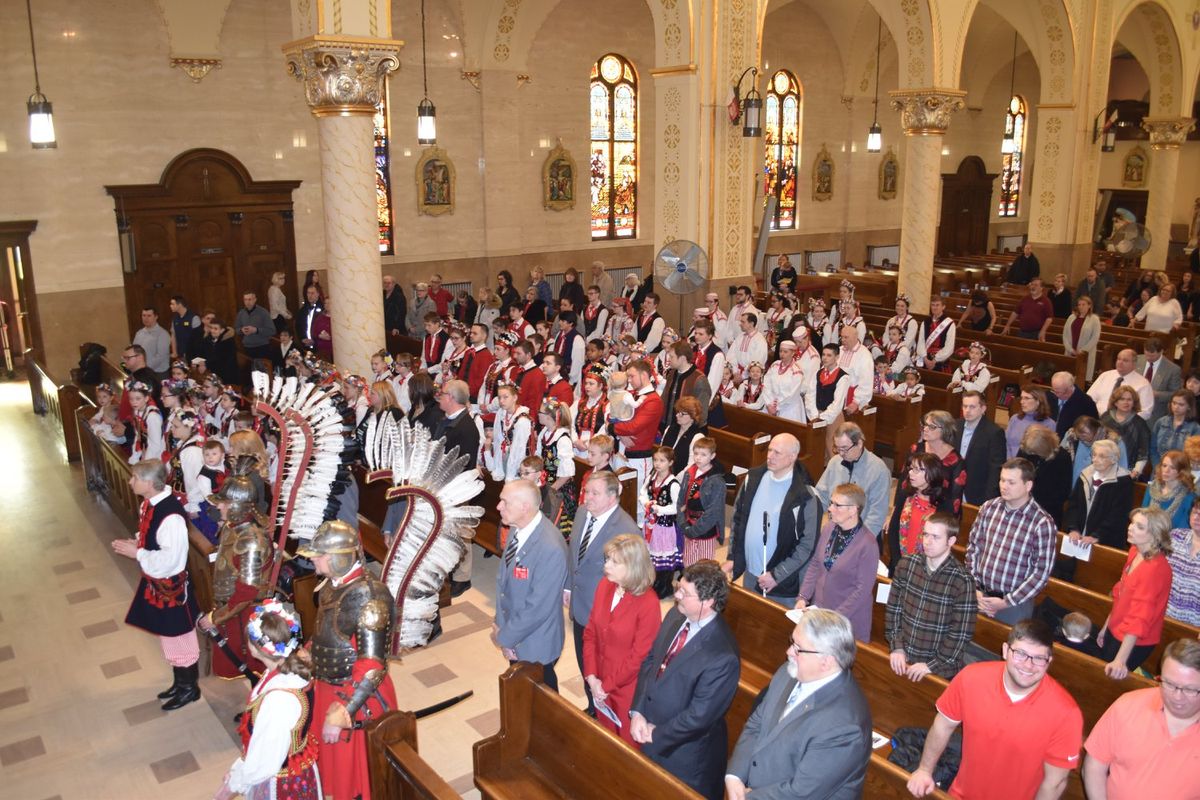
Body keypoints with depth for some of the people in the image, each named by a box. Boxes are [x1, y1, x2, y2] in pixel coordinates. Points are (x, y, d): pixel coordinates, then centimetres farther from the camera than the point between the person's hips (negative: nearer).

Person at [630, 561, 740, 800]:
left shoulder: (722, 658, -32)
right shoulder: (675, 616, -10)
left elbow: (698, 716, -25)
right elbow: (649, 661, 1)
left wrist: (657, 735, -13)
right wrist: (637, 712, -8)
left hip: (685, 752, -7)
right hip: (649, 735, 7)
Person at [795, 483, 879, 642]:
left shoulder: (868, 544, -19)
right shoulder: (828, 528, -3)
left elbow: (863, 589, -16)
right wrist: (803, 597, -2)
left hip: (849, 617, -5)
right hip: (819, 609, 5)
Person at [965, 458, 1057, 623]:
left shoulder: (1043, 523, -15)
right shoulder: (988, 508, -3)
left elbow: (1042, 572, -13)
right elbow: (973, 548, 5)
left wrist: (1007, 602, -13)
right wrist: (974, 589, -3)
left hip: (1014, 604, -3)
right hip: (980, 596, 4)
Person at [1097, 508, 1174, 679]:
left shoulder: (1156, 568, -27)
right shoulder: (1134, 551, -2)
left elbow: (1139, 618, -31)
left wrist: (1120, 660, -34)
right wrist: (1106, 627, 17)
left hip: (1133, 642, -8)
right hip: (1115, 632, 8)